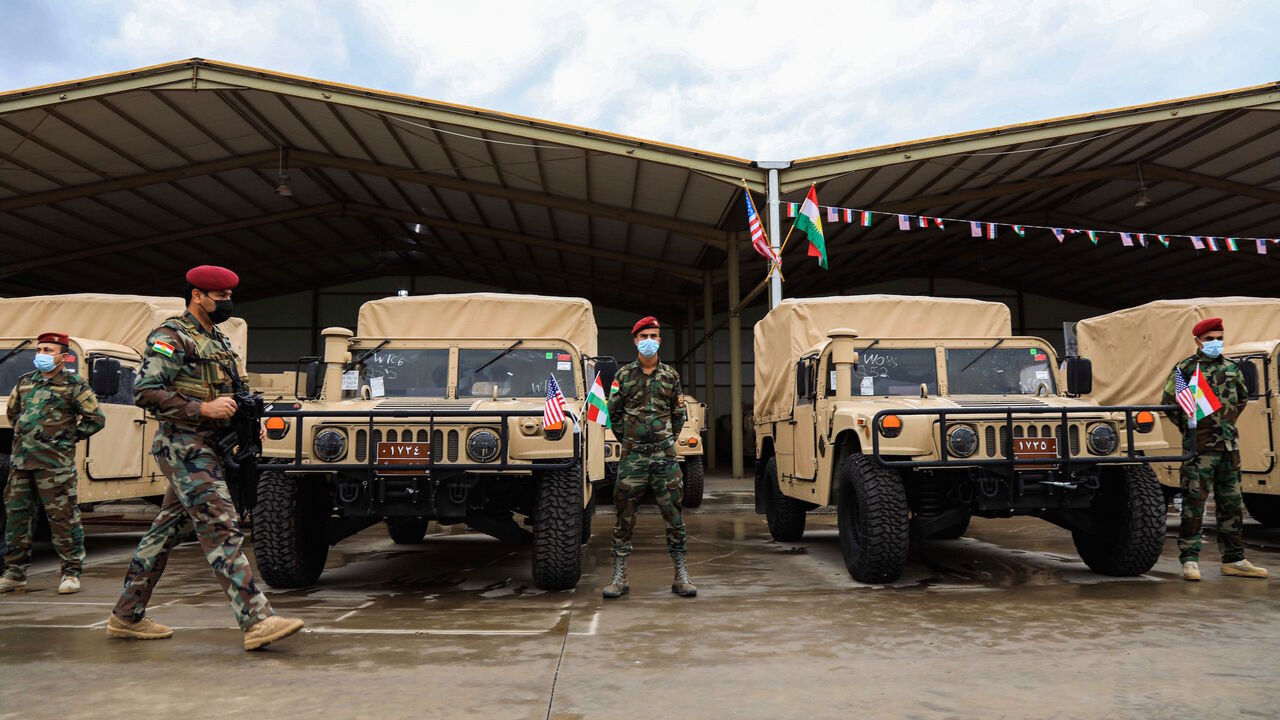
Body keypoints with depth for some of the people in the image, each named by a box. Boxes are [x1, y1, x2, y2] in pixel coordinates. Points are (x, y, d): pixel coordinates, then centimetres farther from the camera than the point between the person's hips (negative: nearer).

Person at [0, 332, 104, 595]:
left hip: (54, 463, -6)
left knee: (63, 518, -4)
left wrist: (68, 437, -2)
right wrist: (22, 435, 17)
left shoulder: (74, 385, -3)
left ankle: (71, 573, 3)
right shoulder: (25, 381, 14)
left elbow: (95, 419, -2)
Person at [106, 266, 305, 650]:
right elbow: (145, 392, -17)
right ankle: (257, 621, -15)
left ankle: (127, 616, 26)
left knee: (166, 530, 15)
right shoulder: (170, 338, -9)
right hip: (184, 447, -9)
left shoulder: (220, 341, 18)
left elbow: (228, 396, 26)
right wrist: (202, 409, -22)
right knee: (222, 531, -13)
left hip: (206, 448, 9)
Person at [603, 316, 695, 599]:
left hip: (665, 454, 1)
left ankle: (681, 576, 9)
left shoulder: (670, 375, 8)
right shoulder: (623, 374, 5)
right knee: (625, 515, 1)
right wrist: (626, 439, 6)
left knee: (673, 513, 2)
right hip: (632, 456, -1)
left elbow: (679, 414, 15)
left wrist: (668, 440, 9)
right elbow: (613, 412, 10)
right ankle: (619, 578, 9)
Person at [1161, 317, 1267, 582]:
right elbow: (1168, 404, -3)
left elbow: (1242, 398, 26)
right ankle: (1189, 559, -1)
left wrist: (1227, 423, 16)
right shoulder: (1184, 369, -4)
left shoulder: (1232, 369, 12)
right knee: (1194, 503, -6)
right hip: (1199, 448, -6)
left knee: (1232, 505, 11)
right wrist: (1190, 428, -1)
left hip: (1229, 446, 6)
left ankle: (1233, 560, 19)